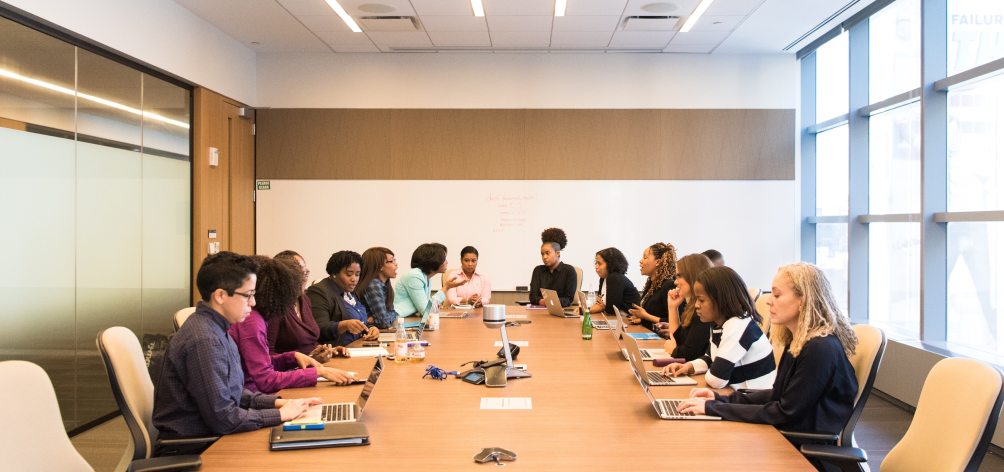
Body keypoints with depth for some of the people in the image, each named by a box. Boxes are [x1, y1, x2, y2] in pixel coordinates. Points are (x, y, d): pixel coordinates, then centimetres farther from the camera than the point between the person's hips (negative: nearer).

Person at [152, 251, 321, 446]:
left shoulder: (216, 330, 8)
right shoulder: (204, 342, -24)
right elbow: (223, 417, -23)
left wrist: (276, 402, 5)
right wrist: (280, 414, -13)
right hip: (193, 450, -9)